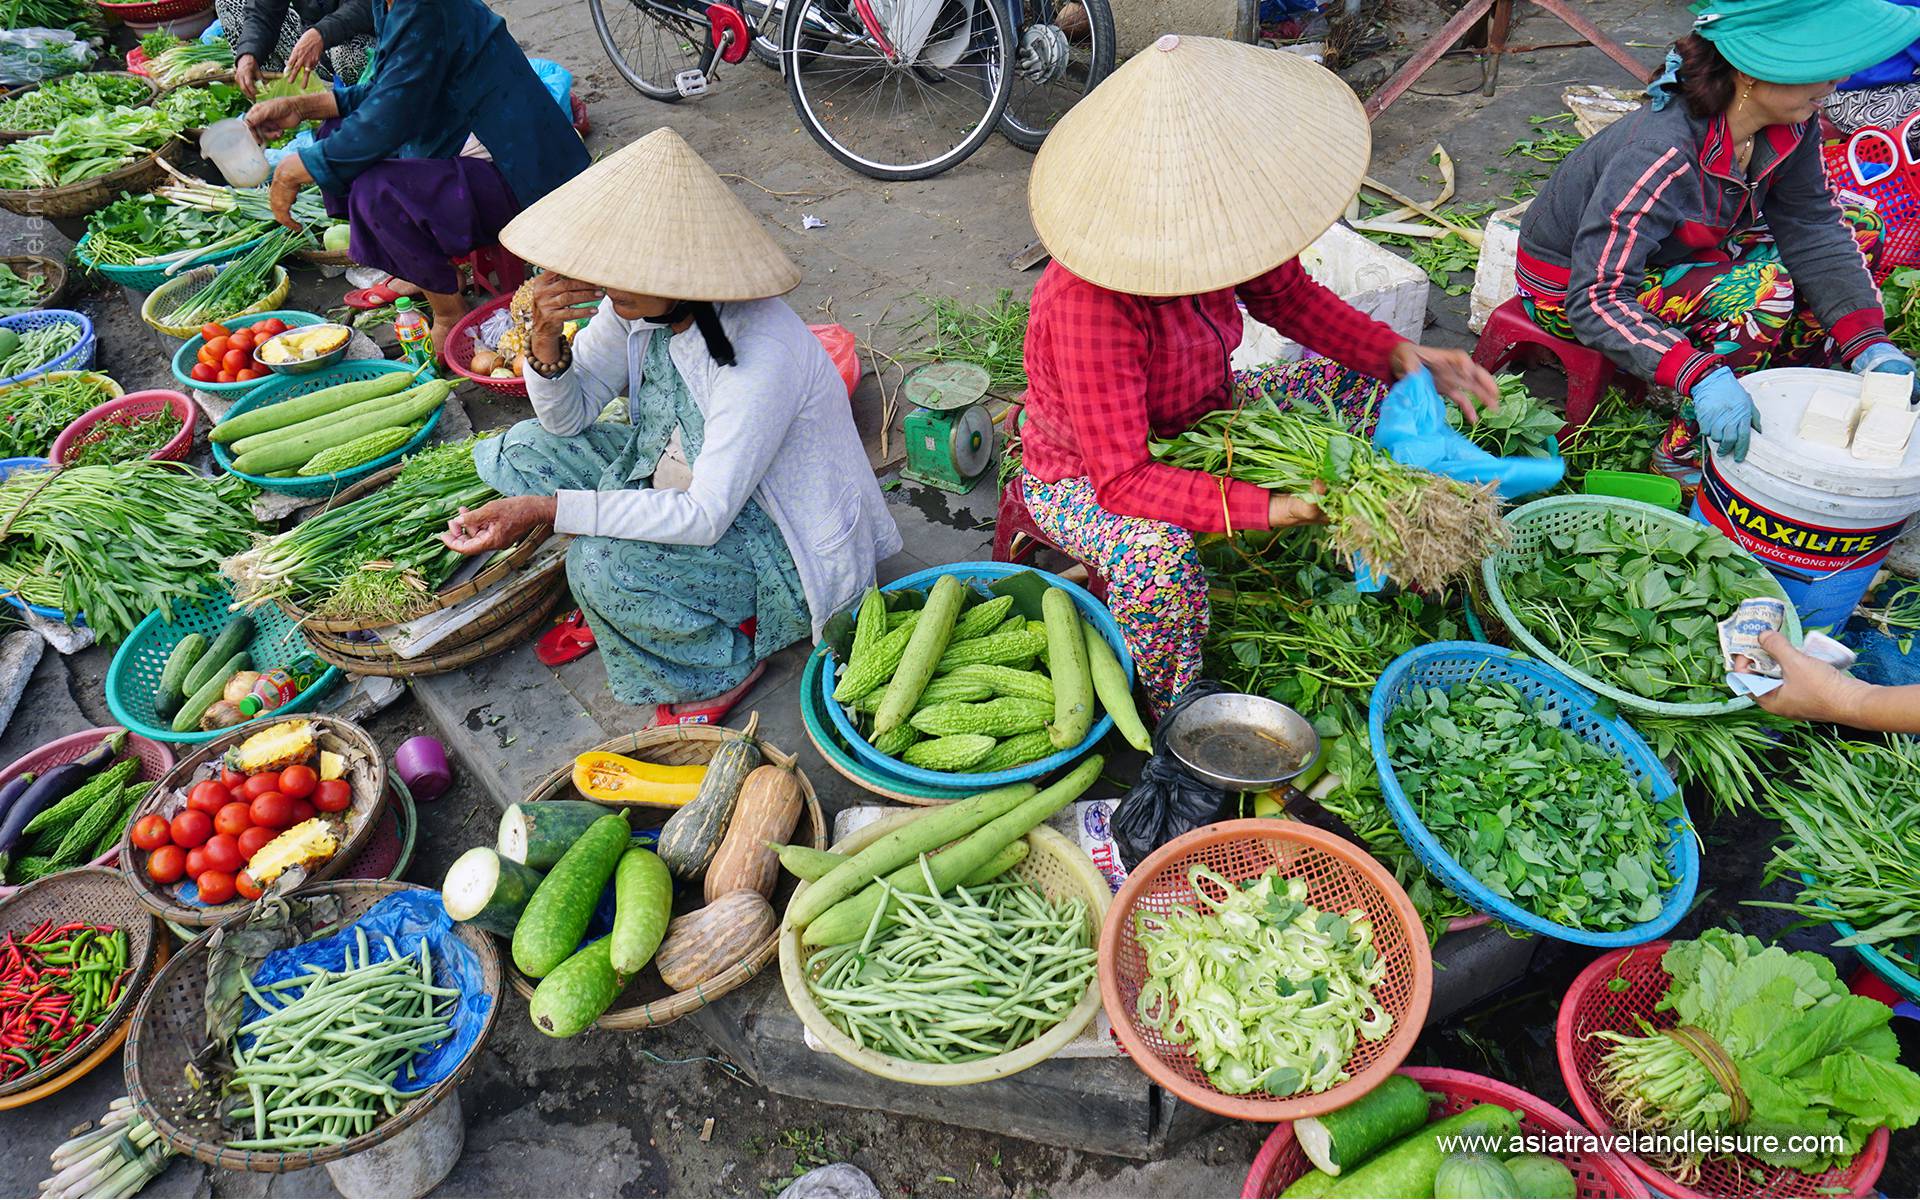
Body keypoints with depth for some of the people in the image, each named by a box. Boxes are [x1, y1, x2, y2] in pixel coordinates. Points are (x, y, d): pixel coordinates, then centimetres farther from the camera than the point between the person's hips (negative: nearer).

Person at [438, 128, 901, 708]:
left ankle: (724, 663, -1)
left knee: (602, 563, -29)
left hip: (785, 542, -8)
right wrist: (546, 339, -22)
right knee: (524, 449, -2)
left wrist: (545, 508, -34)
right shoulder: (640, 301, -11)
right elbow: (568, 417, 0)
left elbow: (705, 518, -33)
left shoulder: (762, 353, -33)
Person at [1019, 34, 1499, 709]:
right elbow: (1122, 481, -38)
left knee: (1373, 384, 3)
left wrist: (1405, 357, -9)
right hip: (1086, 472, -7)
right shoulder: (1093, 302, -40)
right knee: (1159, 554, -41)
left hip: (1203, 418, 8)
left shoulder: (1218, 223, -18)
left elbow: (1290, 298, 2)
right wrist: (1272, 508, -44)